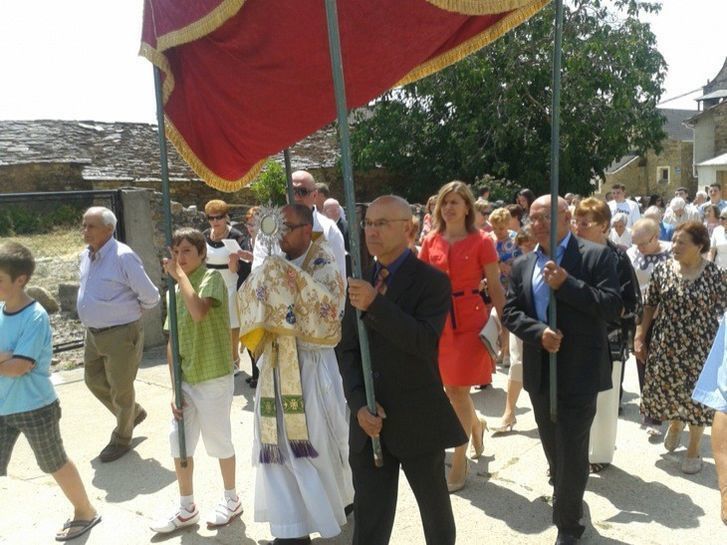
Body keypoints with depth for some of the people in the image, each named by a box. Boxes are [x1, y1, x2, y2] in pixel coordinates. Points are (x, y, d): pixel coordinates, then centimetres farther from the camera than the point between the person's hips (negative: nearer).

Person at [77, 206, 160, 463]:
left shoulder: (123, 257, -20)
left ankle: (121, 439, 29)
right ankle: (133, 413, 42)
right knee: (94, 381, 19)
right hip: (93, 333, 8)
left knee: (121, 389, 7)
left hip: (121, 334, -8)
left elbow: (150, 297, -17)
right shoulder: (86, 256, 5)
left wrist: (131, 311, 0)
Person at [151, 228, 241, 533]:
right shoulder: (175, 291, 8)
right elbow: (173, 344, 8)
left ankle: (232, 501, 30)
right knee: (179, 444, 13)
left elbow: (199, 312, -33)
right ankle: (187, 509, 30)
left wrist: (179, 274, -21)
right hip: (186, 379, 7)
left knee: (218, 441, 8)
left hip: (214, 378, -7)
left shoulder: (212, 278, -11)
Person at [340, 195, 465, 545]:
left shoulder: (431, 281, -8)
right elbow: (349, 350, 7)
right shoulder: (361, 282, 8)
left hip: (417, 420, -4)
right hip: (369, 420, 4)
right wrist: (358, 403, -7)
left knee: (435, 508, 18)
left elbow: (425, 341, -22)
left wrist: (376, 305, -30)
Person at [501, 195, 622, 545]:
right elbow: (510, 313, 2)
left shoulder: (596, 256, -7)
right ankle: (565, 499, 47)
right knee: (553, 447, 21)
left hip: (579, 372, -5)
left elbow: (612, 308, -15)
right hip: (540, 372, 5)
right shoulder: (522, 265, 6)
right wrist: (539, 332, -16)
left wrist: (567, 283, -24)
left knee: (572, 451, 2)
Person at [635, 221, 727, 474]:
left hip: (699, 348, -2)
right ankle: (675, 423, 46)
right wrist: (640, 336, 1)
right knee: (666, 390, 11)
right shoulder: (662, 269, -3)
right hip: (665, 346, 3)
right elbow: (650, 305, 3)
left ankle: (694, 449, 27)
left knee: (696, 396, 6)